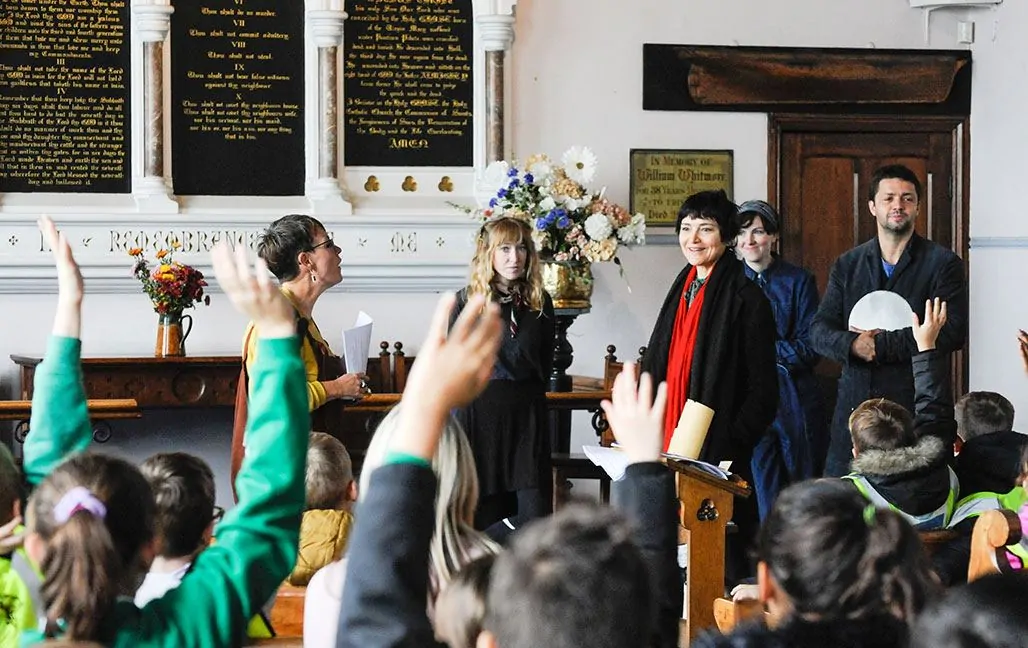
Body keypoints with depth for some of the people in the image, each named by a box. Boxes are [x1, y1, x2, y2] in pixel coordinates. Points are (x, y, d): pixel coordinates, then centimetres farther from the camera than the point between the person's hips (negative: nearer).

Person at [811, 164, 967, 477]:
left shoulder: (943, 263, 2)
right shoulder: (847, 264, 14)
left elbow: (953, 332, -10)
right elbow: (819, 331, 7)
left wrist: (881, 343, -13)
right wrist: (852, 344, -15)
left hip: (915, 405, -3)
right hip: (854, 402, 3)